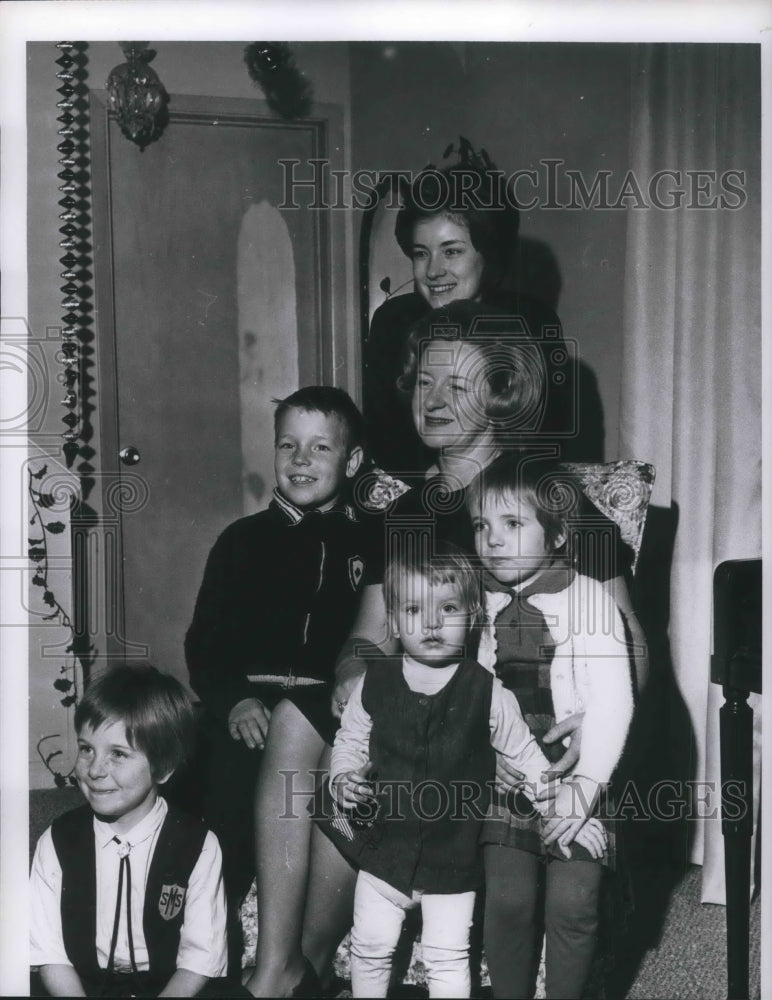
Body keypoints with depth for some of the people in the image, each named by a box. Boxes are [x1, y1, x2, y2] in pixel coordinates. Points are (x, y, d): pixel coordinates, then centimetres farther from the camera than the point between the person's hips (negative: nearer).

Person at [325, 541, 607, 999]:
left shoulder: (487, 692, -11)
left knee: (448, 961, 7)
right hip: (384, 849, 2)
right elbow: (350, 740, 8)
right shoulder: (375, 683, -7)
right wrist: (344, 781, -10)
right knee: (370, 950, 14)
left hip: (453, 858, -2)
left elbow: (527, 757, -1)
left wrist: (566, 815, -1)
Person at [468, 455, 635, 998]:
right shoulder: (478, 604, 5)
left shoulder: (589, 598, -6)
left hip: (575, 773, -2)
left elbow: (612, 702, -12)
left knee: (573, 902, -7)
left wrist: (585, 784, -19)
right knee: (508, 898, -6)